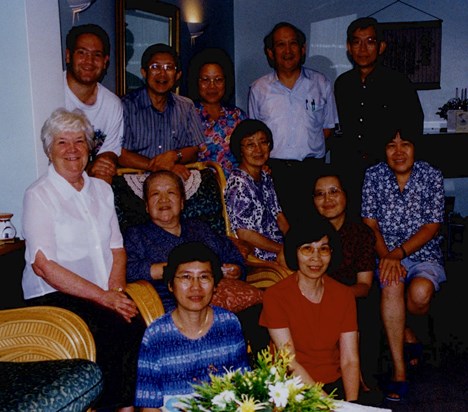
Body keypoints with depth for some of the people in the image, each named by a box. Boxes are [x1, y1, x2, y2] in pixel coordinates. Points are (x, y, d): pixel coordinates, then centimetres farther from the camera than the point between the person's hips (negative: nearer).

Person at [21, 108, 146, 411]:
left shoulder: (102, 189, 17)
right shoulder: (39, 195, -1)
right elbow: (43, 265, -11)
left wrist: (116, 290, -5)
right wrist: (103, 297, -16)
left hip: (105, 295, 5)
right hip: (54, 297, -4)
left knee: (136, 327, -25)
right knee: (114, 328, -30)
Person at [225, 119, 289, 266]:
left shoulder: (265, 178, 9)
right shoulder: (239, 184, -18)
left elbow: (278, 216, 12)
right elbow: (244, 233, -19)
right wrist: (282, 249, -14)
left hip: (278, 245, 8)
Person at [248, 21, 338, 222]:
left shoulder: (321, 84, 10)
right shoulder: (258, 89, 10)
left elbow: (328, 127, 14)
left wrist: (309, 151, 0)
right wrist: (264, 164, -1)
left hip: (312, 170, 0)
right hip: (272, 170, 0)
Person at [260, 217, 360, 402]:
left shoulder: (344, 295, 2)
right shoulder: (275, 296, -9)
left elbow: (350, 360, -3)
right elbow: (290, 363, -13)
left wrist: (351, 404, -18)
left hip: (335, 384, 3)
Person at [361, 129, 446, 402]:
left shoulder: (432, 177, -1)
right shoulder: (374, 176, 2)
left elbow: (432, 227, -7)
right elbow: (370, 224, -2)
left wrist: (398, 253, -20)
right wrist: (386, 256, -18)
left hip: (424, 254, 0)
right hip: (387, 254, 0)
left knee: (420, 292, -31)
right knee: (392, 284, -32)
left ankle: (403, 327, 9)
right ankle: (400, 371, -24)